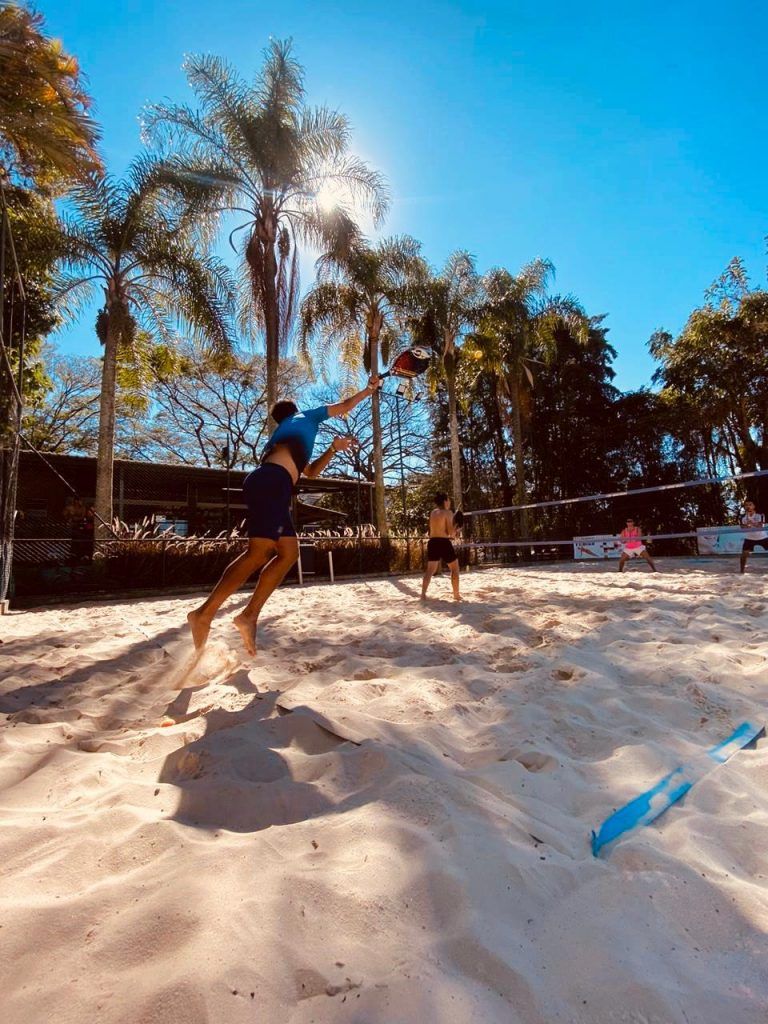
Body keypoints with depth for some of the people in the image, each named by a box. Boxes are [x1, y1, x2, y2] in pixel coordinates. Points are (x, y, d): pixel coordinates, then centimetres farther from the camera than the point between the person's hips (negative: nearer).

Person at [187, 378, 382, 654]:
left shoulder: (282, 435, 41)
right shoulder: (306, 416, 22)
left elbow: (311, 471, 47)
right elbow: (345, 407, 31)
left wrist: (333, 449, 45)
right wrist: (370, 389, 46)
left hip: (268, 485, 9)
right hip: (271, 482, -9)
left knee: (289, 553, 5)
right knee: (259, 553, -19)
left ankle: (249, 615, -1)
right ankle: (204, 613, -23)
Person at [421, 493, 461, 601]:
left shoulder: (432, 512, 15)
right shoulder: (448, 513, -6)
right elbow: (451, 532, -12)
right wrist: (456, 529, 8)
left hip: (432, 542, 6)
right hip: (443, 543, -6)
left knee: (430, 570, 6)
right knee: (455, 568, 11)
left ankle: (423, 594, -6)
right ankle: (456, 594, 12)